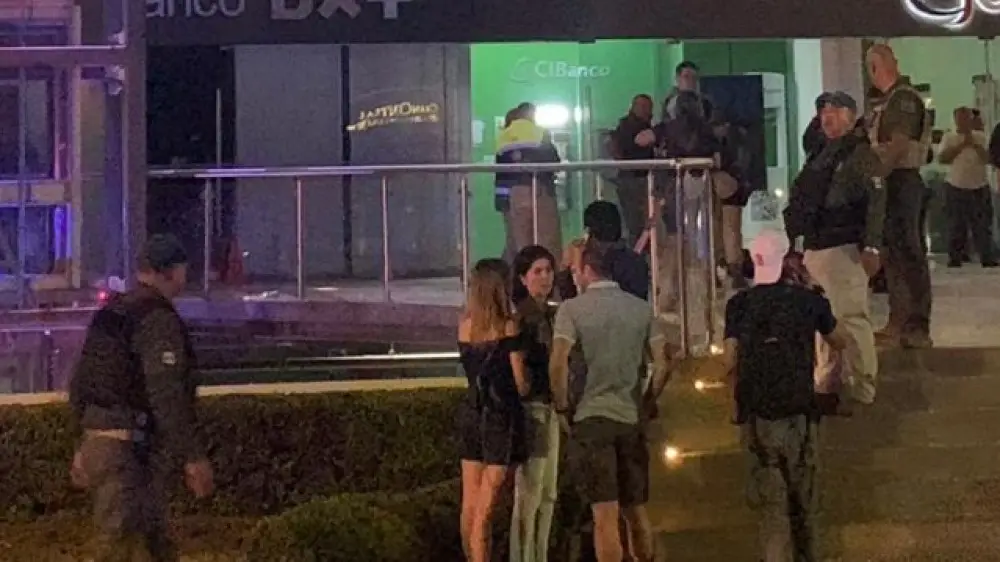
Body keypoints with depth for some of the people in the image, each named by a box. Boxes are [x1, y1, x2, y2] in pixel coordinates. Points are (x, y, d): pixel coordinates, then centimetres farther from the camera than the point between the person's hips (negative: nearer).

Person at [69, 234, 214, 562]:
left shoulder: (108, 314, 14)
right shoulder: (159, 319, -14)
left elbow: (79, 383, 18)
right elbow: (167, 397, -20)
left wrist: (87, 441, 25)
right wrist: (194, 457, -18)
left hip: (99, 440, 9)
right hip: (134, 450, -9)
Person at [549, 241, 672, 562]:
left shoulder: (572, 309, -3)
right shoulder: (641, 308, 8)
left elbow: (558, 365, -13)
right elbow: (662, 365, 4)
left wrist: (563, 406, 0)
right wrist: (646, 405, 15)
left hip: (592, 416, -4)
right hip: (632, 419, 4)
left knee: (605, 515, -5)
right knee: (636, 511, 14)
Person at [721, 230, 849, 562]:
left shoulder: (739, 305, -3)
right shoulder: (808, 300, -1)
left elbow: (730, 362, -8)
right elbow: (840, 342, 14)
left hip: (757, 413, -1)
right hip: (799, 411, 1)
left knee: (770, 497, 2)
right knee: (802, 494, 15)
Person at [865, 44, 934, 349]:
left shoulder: (904, 98, -13)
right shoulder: (889, 100, 17)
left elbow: (898, 146, -20)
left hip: (900, 182, -10)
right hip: (891, 182, 10)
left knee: (908, 255, -9)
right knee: (893, 255, 13)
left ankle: (917, 328, -7)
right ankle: (898, 324, 21)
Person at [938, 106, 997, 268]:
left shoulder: (980, 136, 4)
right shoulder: (948, 137, 1)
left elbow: (988, 158, -6)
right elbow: (942, 158, -12)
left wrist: (974, 144, -17)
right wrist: (961, 145, -17)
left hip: (979, 187, 1)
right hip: (956, 187, -1)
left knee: (983, 225, 1)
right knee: (956, 226, 3)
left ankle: (987, 258, 4)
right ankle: (955, 258, 8)